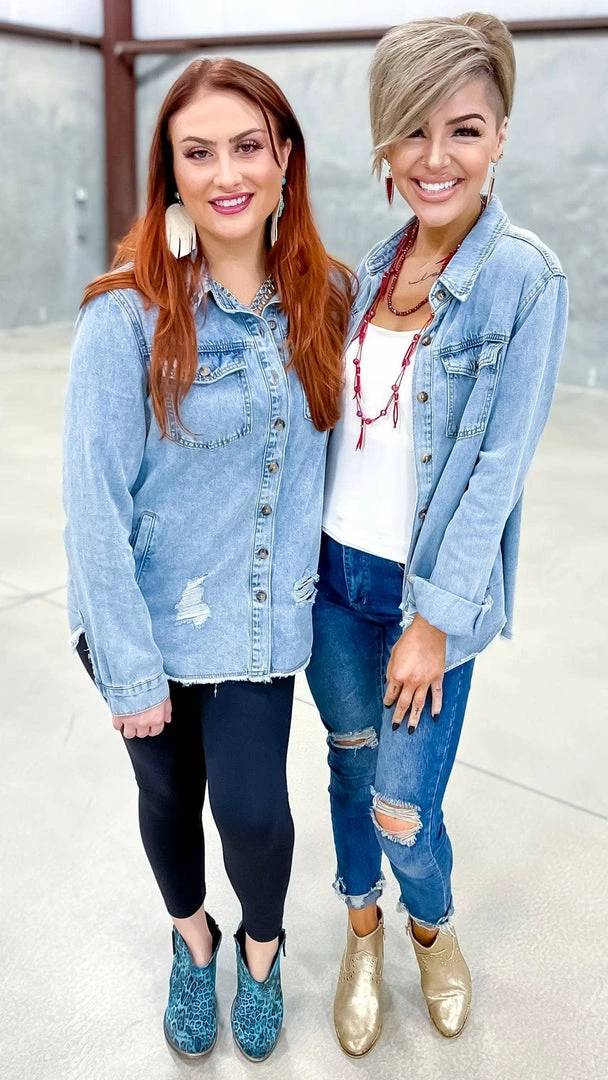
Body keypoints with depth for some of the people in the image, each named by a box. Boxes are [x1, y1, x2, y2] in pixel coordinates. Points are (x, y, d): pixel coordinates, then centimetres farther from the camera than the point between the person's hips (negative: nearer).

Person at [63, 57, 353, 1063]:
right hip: (150, 619, -2)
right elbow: (95, 508, -16)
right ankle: (193, 942, 50)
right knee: (171, 797, 17)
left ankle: (261, 949, 38)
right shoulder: (126, 317, -19)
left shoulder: (325, 298, -5)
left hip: (259, 615, 2)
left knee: (252, 808, 2)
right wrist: (132, 670, -14)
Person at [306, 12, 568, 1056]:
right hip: (334, 568, 5)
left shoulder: (525, 277, -13)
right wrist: (304, 543, 11)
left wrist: (434, 620, -15)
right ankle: (362, 929, 43)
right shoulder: (376, 266, 5)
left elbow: (499, 464, -15)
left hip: (430, 589, -5)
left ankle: (431, 922, 38)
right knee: (351, 764, 17)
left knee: (403, 807, 3)